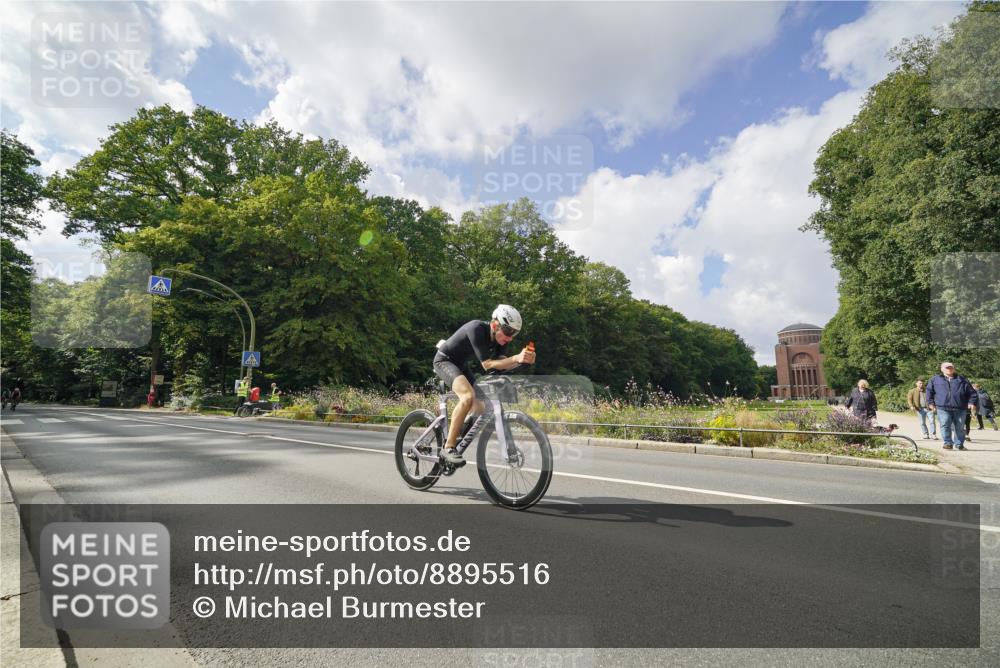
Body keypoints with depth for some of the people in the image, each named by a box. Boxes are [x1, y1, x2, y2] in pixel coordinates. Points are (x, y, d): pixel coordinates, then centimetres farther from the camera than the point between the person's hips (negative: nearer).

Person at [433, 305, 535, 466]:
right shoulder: (477, 329, -32)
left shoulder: (499, 337, -10)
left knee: (481, 409, 3)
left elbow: (501, 364, -17)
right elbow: (488, 365, -35)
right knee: (468, 396, -32)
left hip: (462, 364, 8)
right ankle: (448, 448, -24)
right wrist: (516, 358, -47)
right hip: (445, 360, -8)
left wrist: (522, 359, -34)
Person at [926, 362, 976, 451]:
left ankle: (959, 444, 18)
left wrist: (970, 402, 0)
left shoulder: (962, 380, 13)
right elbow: (929, 392, 14)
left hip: (960, 409, 2)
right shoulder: (935, 380, 10)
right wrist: (931, 403, 5)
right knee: (945, 425, -11)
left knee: (959, 427, 6)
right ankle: (948, 443, -3)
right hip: (943, 408, -1)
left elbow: (971, 392, 13)